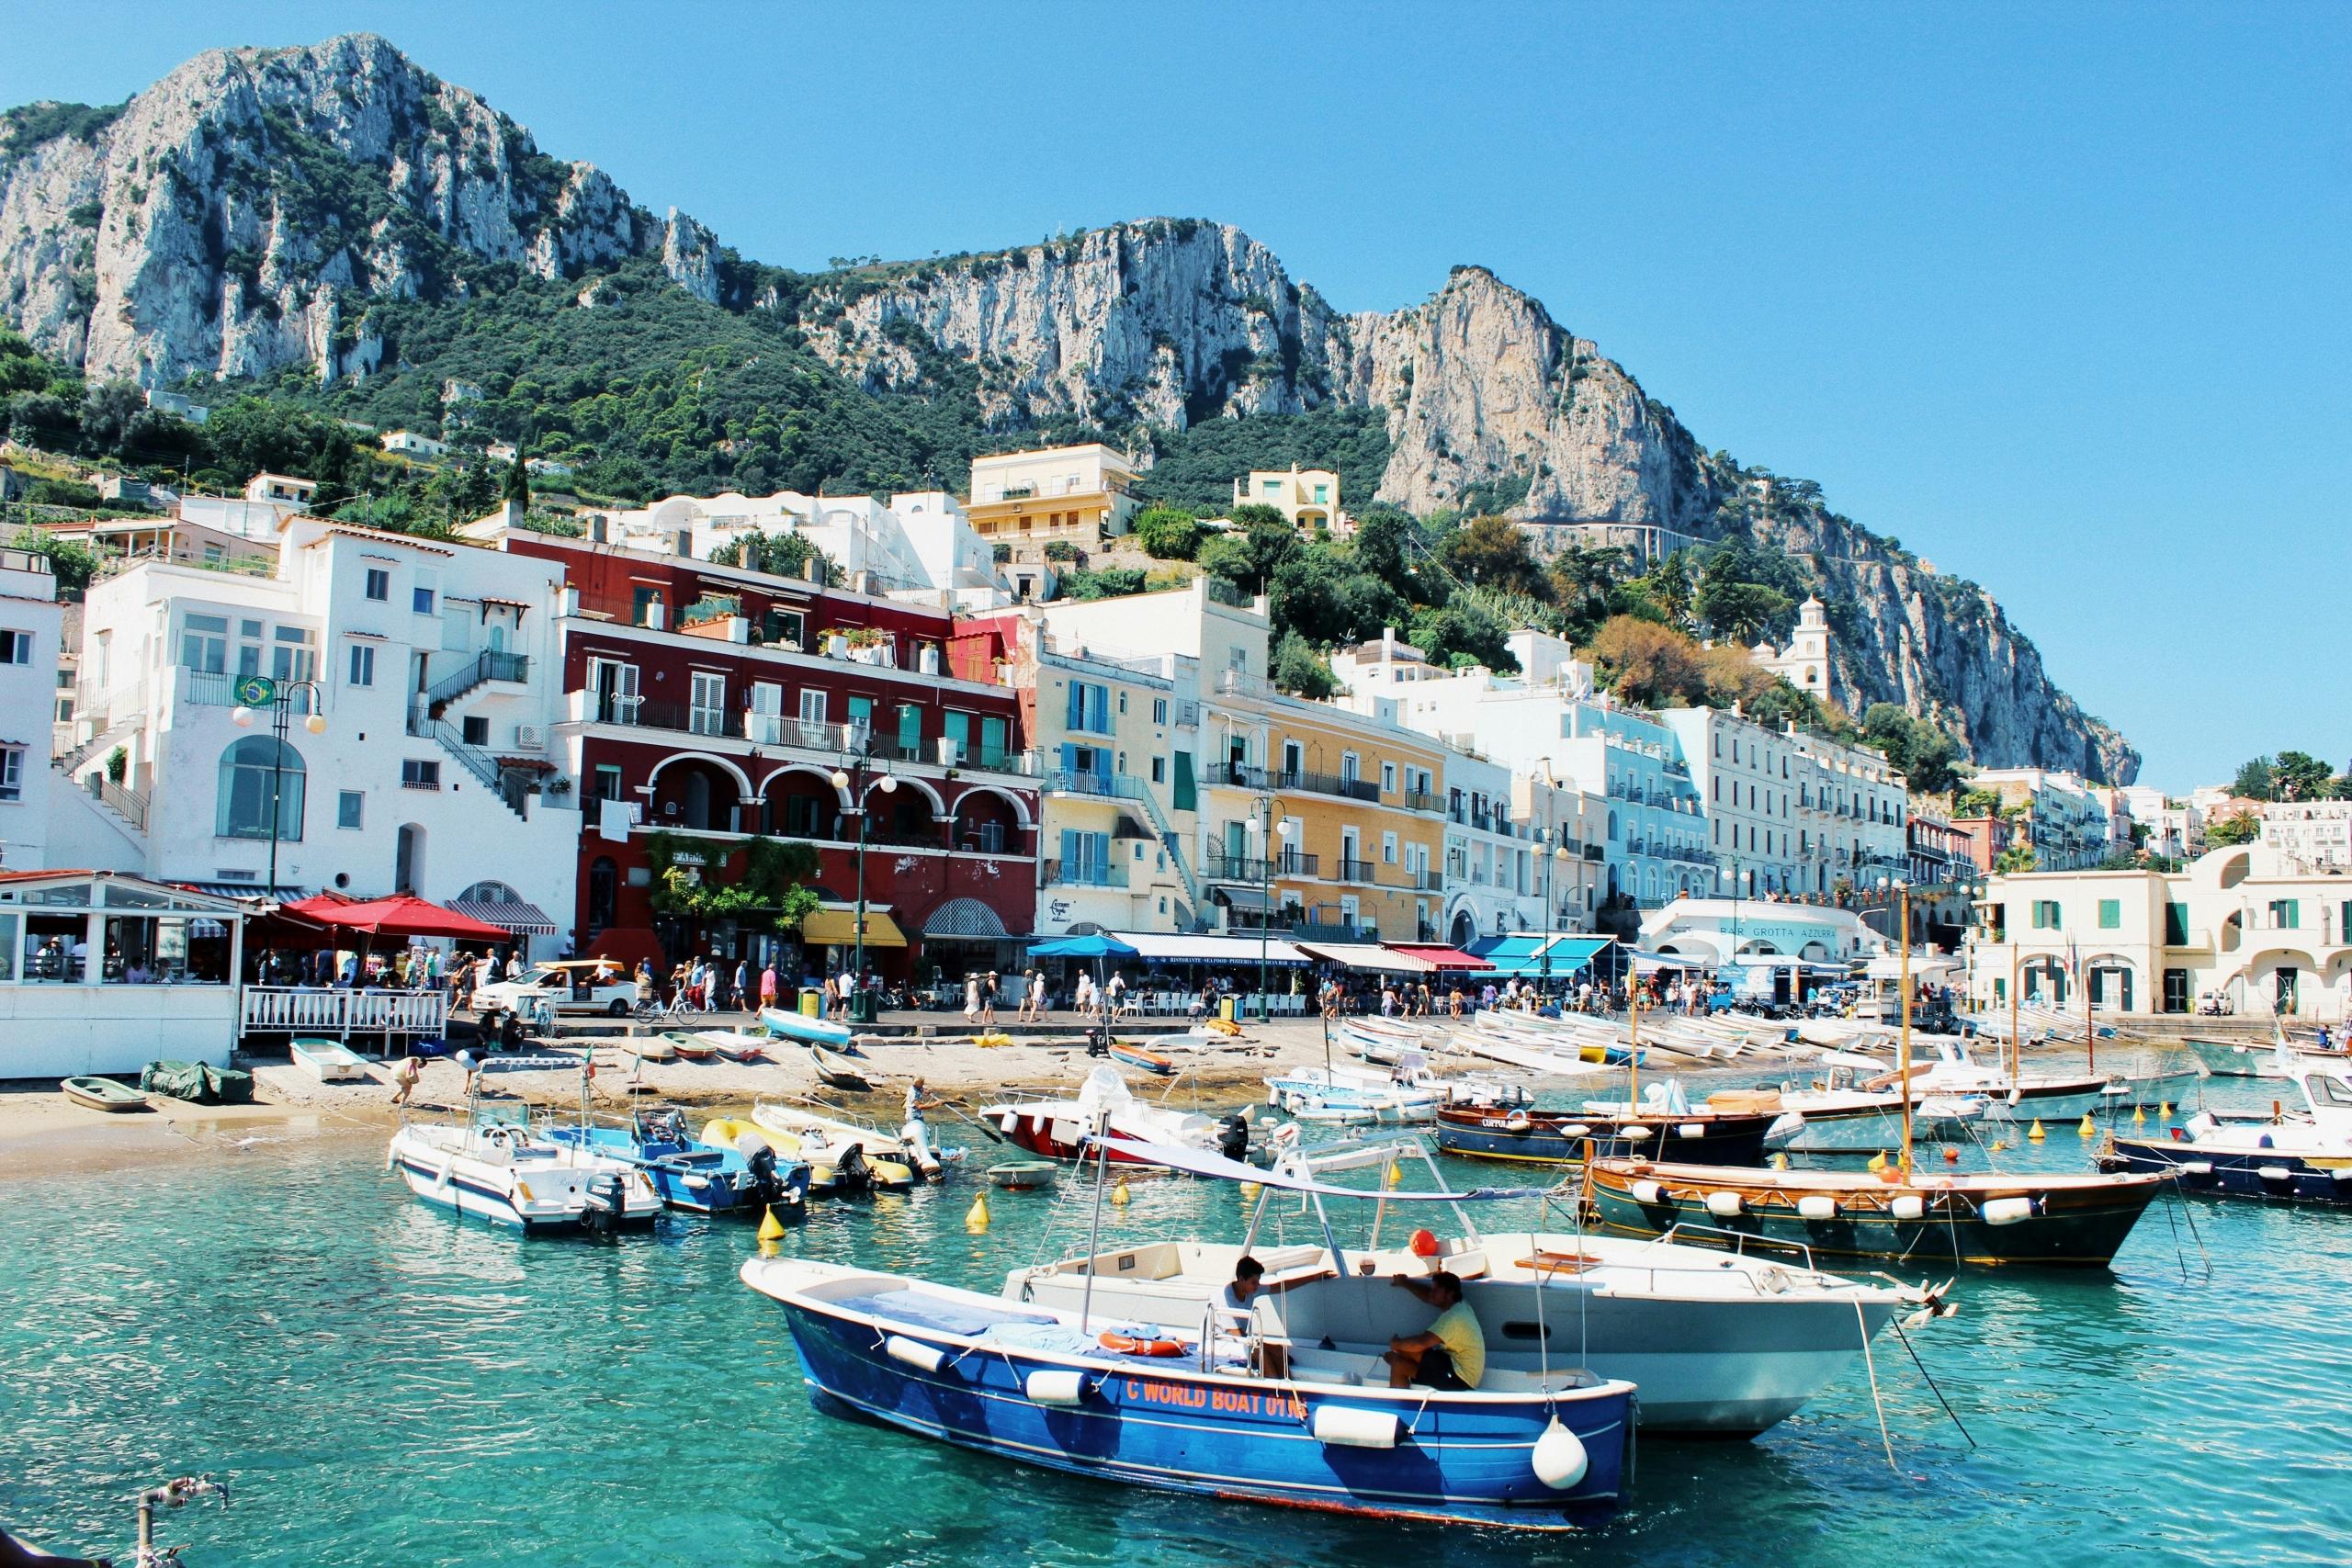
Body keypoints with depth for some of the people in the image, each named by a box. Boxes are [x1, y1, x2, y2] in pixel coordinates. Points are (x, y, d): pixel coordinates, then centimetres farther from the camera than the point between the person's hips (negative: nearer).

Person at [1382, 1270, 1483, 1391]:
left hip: (1460, 1379, -10)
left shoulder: (1453, 1318, -22)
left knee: (1399, 1366, -19)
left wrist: (1397, 1344, -12)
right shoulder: (1461, 1305, 7)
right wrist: (1404, 1282, 19)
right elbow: (1427, 1296, 24)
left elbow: (1421, 1343, -28)